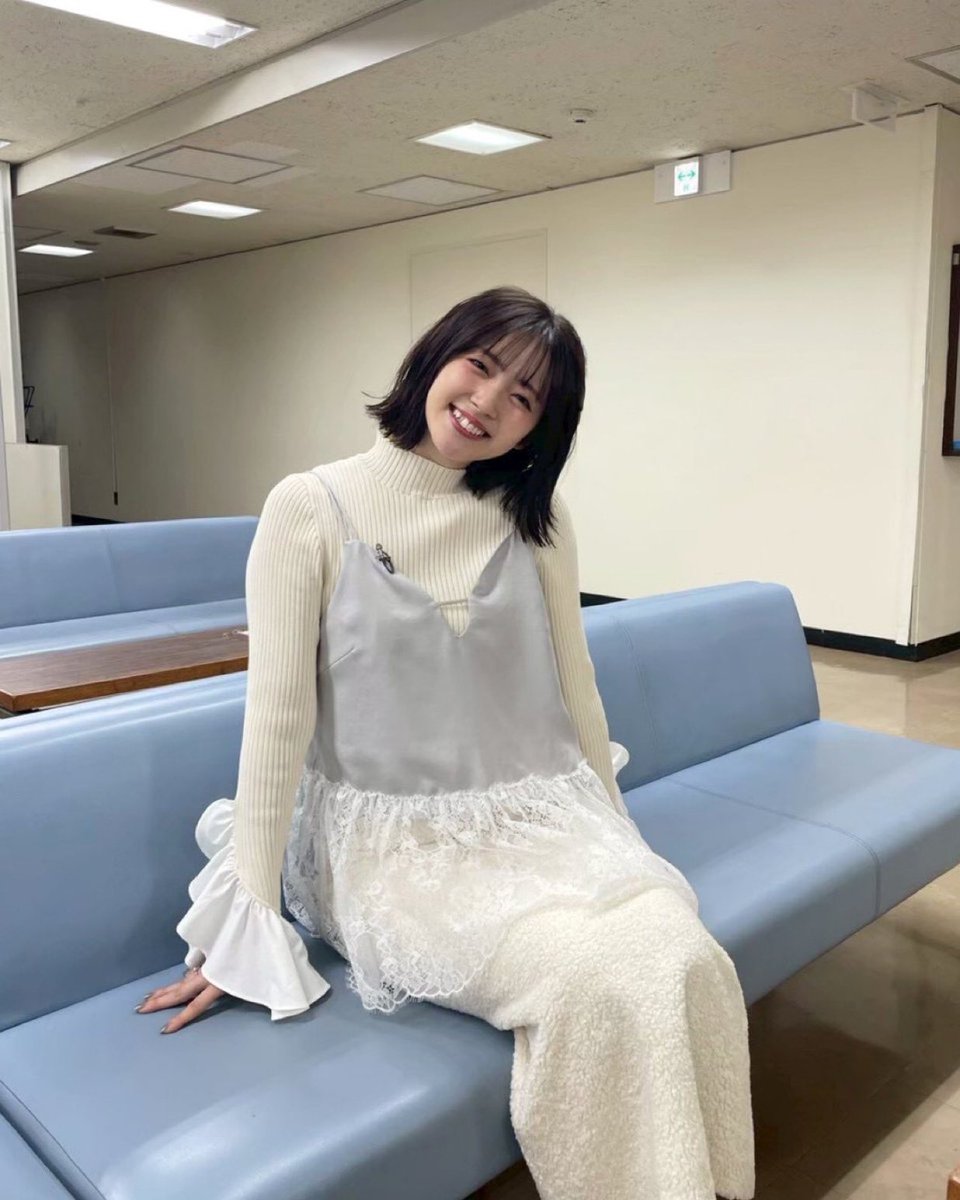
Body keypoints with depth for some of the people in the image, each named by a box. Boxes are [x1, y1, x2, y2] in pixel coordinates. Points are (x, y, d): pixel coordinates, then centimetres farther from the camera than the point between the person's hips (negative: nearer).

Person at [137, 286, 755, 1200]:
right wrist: (244, 927, -6)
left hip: (536, 817, 4)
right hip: (391, 840, -3)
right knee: (601, 985, -27)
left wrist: (613, 836, 17)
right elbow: (276, 718, -8)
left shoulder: (535, 519, 5)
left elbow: (573, 687, 12)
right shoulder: (311, 508, -7)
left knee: (686, 964, -23)